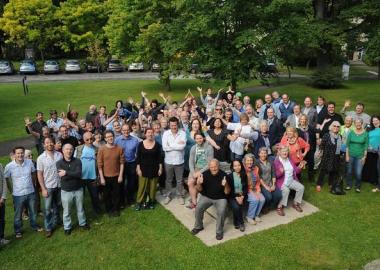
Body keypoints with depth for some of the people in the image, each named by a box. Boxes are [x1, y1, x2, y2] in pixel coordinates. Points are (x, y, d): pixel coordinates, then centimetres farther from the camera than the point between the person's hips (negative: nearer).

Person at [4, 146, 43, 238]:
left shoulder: (30, 162, -10)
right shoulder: (9, 166, -16)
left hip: (31, 192, 2)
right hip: (18, 195, -2)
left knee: (33, 212, 20)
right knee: (18, 214, 15)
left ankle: (34, 226, 43)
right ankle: (18, 231, 36)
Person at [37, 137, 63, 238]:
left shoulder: (59, 155, -4)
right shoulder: (41, 158, -9)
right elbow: (39, 174, -7)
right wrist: (43, 189, -11)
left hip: (59, 185, 3)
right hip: (48, 187, -3)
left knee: (58, 205, 19)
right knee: (47, 209, 4)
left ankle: (56, 221, 41)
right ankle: (48, 228, 16)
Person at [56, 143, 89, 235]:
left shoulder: (77, 161, -6)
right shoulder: (59, 163, -8)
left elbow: (79, 174, -21)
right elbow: (63, 177, -20)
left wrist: (66, 173, -24)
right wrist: (74, 174, -19)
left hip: (78, 189, 1)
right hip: (66, 191, -1)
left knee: (80, 208, 18)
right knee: (66, 211, 13)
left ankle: (82, 223, 38)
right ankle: (67, 227, 31)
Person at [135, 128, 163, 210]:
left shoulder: (157, 145, -2)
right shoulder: (141, 144, -3)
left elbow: (160, 158, 2)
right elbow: (138, 158, -1)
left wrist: (160, 168, -1)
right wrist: (138, 169, -5)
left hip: (154, 169, 1)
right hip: (143, 169, -1)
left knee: (153, 186, 8)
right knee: (142, 186, 0)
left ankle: (151, 202, 24)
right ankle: (139, 202, 13)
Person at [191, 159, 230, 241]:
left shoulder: (223, 175, -17)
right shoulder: (205, 174, -12)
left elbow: (227, 192, -14)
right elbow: (200, 190, -5)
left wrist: (226, 185, -35)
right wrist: (199, 184, -27)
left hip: (220, 198, -2)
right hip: (206, 196, 2)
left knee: (221, 212, -27)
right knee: (198, 208, -19)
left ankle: (219, 231, -2)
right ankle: (198, 226, 10)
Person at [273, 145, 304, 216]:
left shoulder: (290, 160, 13)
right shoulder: (276, 161, -9)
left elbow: (296, 171, 15)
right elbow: (275, 175, -15)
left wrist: (299, 167, -5)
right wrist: (280, 172, -34)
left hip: (291, 180, 7)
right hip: (281, 182, -7)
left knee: (301, 187, -11)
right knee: (286, 190, -33)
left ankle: (296, 203, 10)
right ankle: (280, 207, -15)